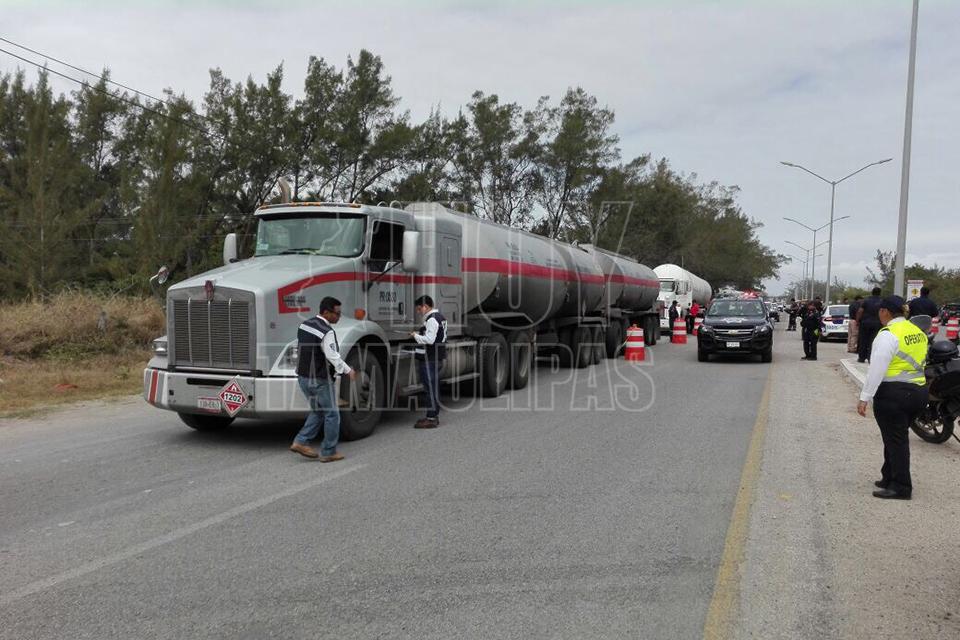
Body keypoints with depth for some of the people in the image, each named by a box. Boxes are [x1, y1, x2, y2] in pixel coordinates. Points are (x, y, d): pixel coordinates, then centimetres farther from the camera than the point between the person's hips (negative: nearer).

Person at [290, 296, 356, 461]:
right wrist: (348, 370, -12)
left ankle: (301, 442, 14)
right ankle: (328, 453, 11)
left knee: (318, 411, 22)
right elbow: (333, 357, -24)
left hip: (303, 377, 8)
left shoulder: (304, 325, 6)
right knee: (331, 414, 6)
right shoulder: (327, 332, -21)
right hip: (321, 380, -8)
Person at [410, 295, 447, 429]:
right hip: (436, 357, 11)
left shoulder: (432, 319, -16)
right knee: (432, 387, 16)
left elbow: (429, 339, -23)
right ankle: (433, 415, 24)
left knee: (431, 388, -7)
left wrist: (416, 336, -10)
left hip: (430, 359, -11)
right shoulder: (439, 316, 18)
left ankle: (431, 419, -5)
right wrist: (420, 334, 13)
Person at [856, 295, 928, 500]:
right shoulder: (917, 331, 10)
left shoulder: (888, 334, -16)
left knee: (895, 439, 0)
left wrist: (864, 398, -18)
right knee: (898, 437, 18)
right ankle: (890, 479, 28)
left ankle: (901, 487, 6)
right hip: (919, 391, 8)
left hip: (894, 394, -8)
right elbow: (919, 362, 16)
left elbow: (877, 369, -20)